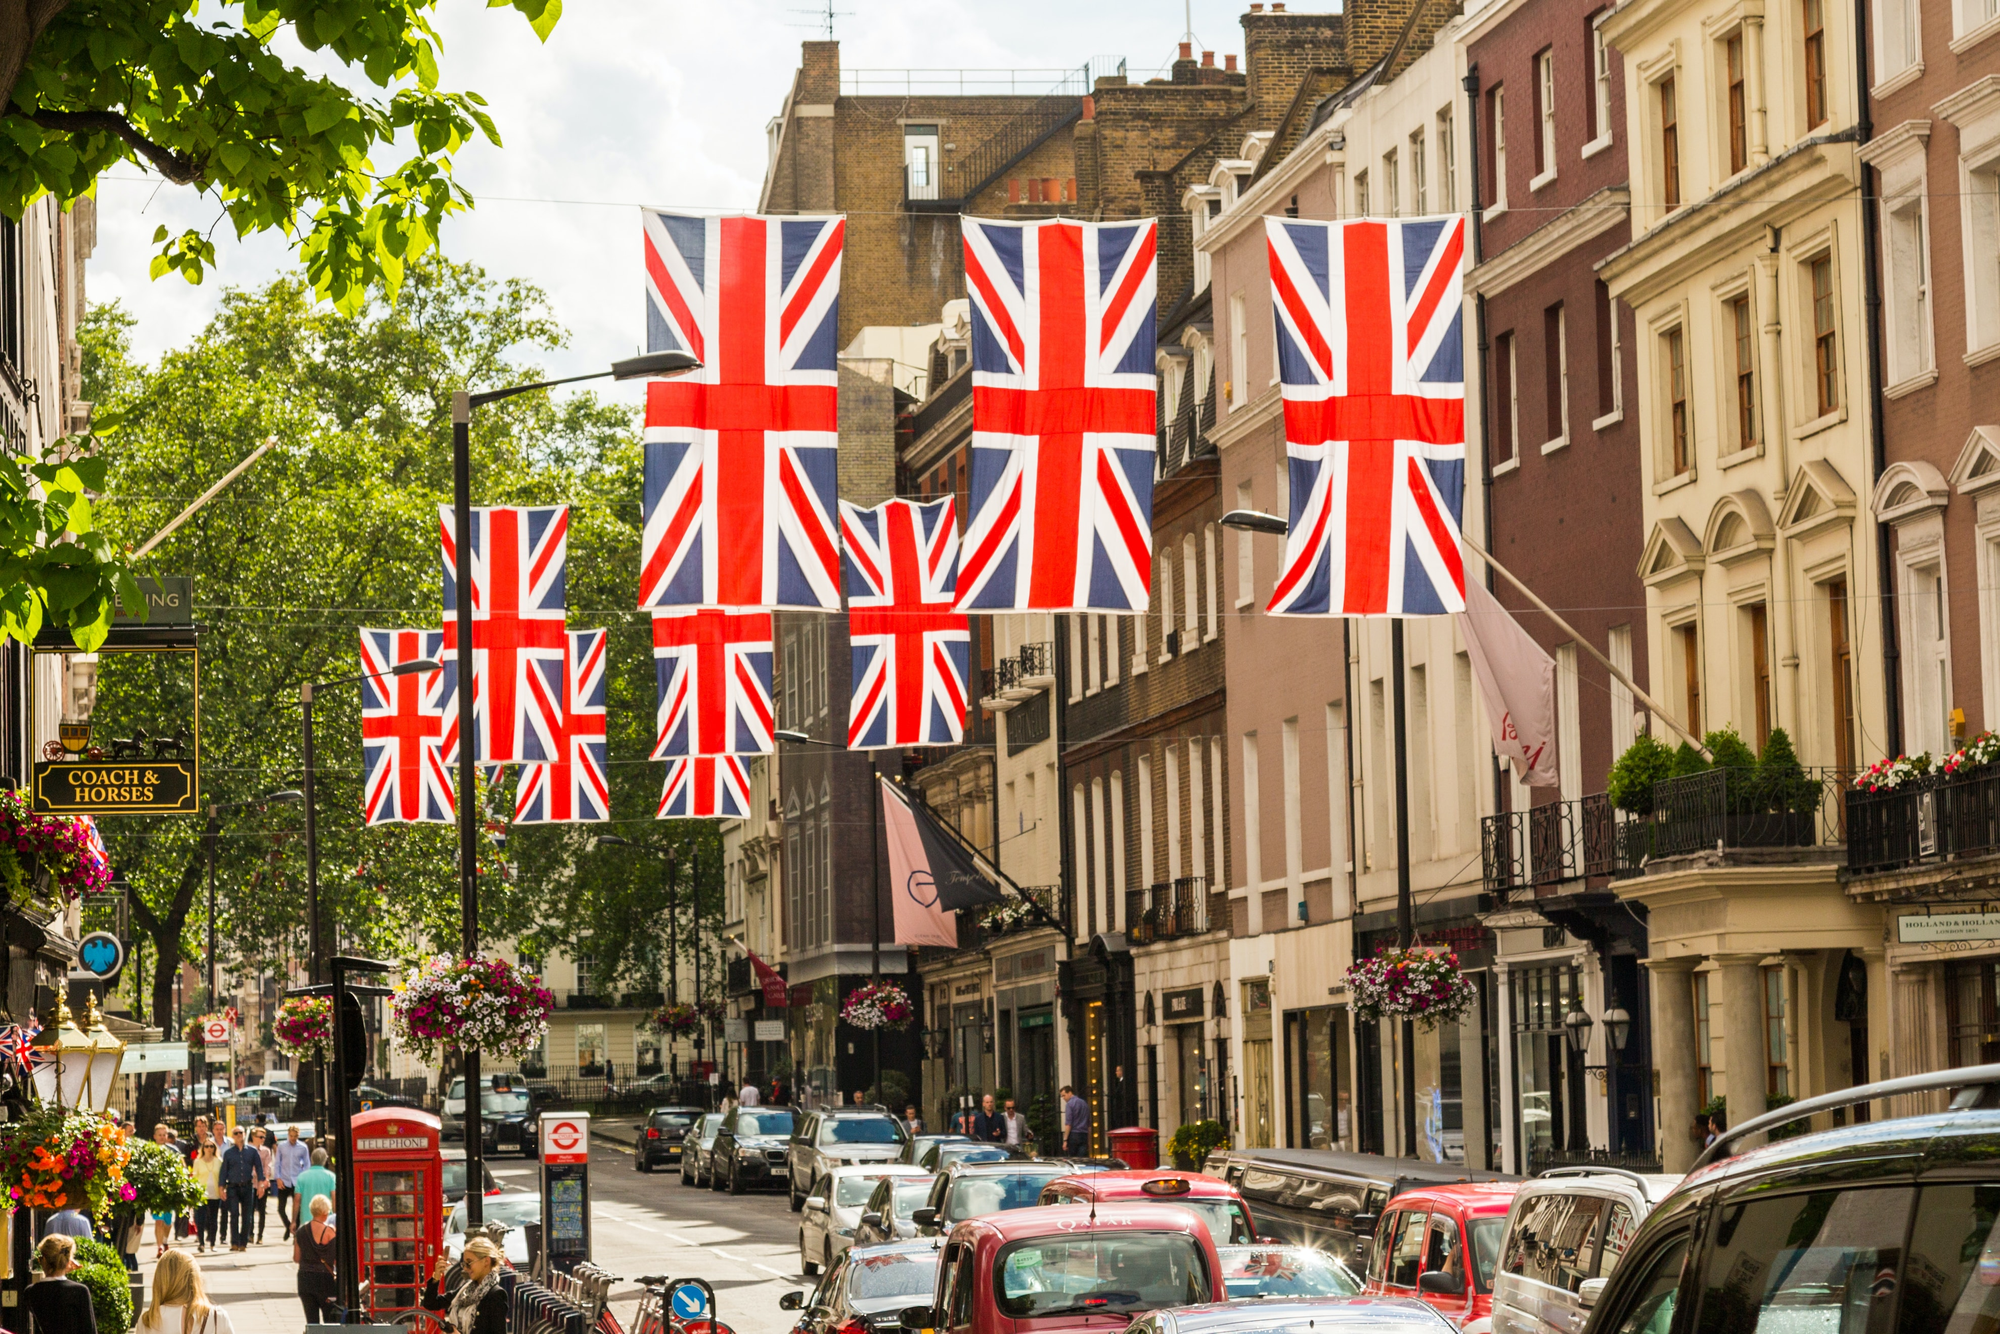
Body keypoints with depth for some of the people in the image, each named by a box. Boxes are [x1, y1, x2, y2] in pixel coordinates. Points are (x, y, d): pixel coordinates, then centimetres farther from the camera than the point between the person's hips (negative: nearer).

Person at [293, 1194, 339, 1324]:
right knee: (330, 1321, 3)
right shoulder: (329, 1231, -12)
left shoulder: (301, 1232, 3)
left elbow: (296, 1259, 9)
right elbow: (336, 1258, -12)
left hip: (304, 1278, 5)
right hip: (324, 1279, -5)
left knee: (312, 1321, 8)